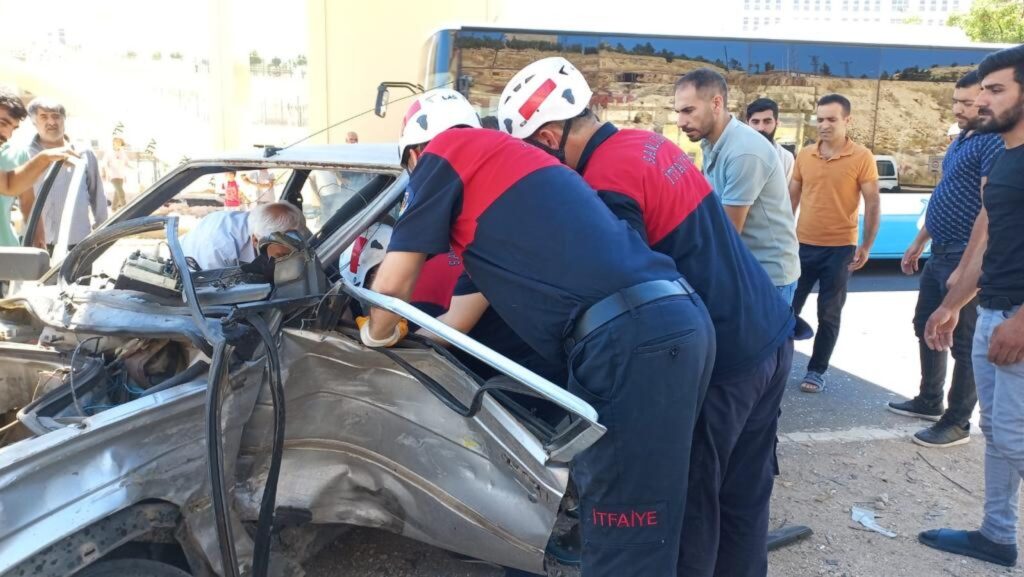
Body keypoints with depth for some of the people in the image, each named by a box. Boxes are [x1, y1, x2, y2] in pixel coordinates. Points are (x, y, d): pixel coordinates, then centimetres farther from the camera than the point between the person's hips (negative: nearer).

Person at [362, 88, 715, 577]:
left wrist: (377, 336, 28)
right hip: (673, 321, 9)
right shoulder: (503, 159, 30)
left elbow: (392, 285, 6)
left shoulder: (445, 153, 6)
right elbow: (495, 281, 39)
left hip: (630, 338, -9)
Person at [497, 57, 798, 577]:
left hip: (721, 357, -9)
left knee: (689, 503, 8)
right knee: (745, 494, 21)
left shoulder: (606, 185, -20)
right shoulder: (648, 142, 9)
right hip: (770, 335, 9)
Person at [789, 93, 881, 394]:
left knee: (828, 315, 8)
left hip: (840, 248, -3)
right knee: (789, 307, 9)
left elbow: (873, 204, -4)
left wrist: (866, 246, -8)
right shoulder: (804, 155, 4)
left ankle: (817, 371, 20)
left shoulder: (862, 157, -6)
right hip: (803, 245, 3)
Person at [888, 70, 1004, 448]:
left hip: (965, 258, -10)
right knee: (927, 328, 18)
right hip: (940, 254, 10)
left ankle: (958, 423, 12)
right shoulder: (961, 140, 14)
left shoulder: (994, 144, -16)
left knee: (963, 342, 1)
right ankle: (929, 401, 33)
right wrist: (919, 244, 22)